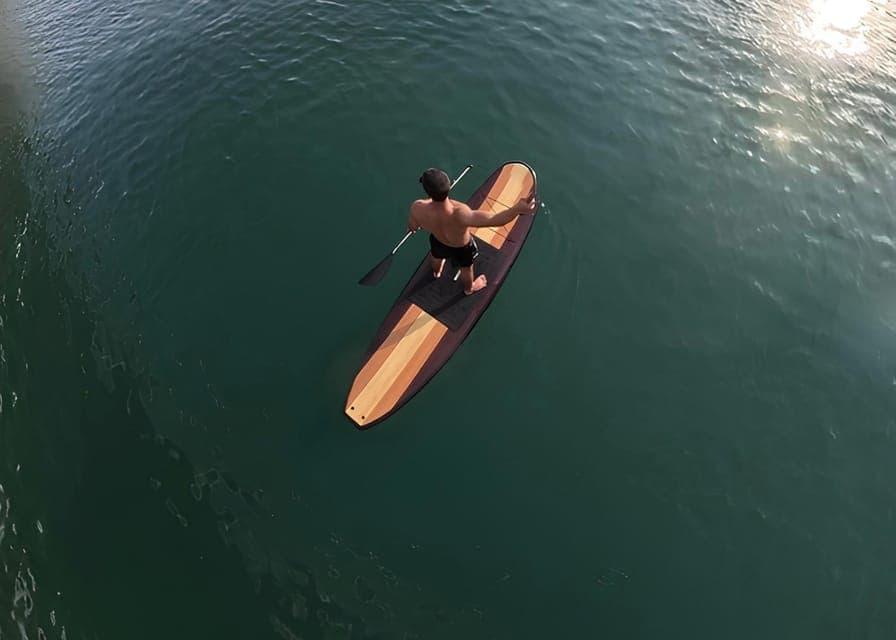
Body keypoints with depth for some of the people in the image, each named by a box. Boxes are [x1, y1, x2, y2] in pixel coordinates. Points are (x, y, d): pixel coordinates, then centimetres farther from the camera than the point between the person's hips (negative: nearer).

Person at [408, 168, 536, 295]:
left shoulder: (417, 209, -38)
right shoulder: (460, 214, -51)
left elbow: (412, 227, -14)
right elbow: (494, 220, -60)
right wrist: (518, 208, -64)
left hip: (438, 242, 3)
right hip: (462, 247, -2)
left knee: (436, 256, 41)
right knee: (466, 268, 34)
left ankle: (436, 272, 77)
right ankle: (469, 288, 67)